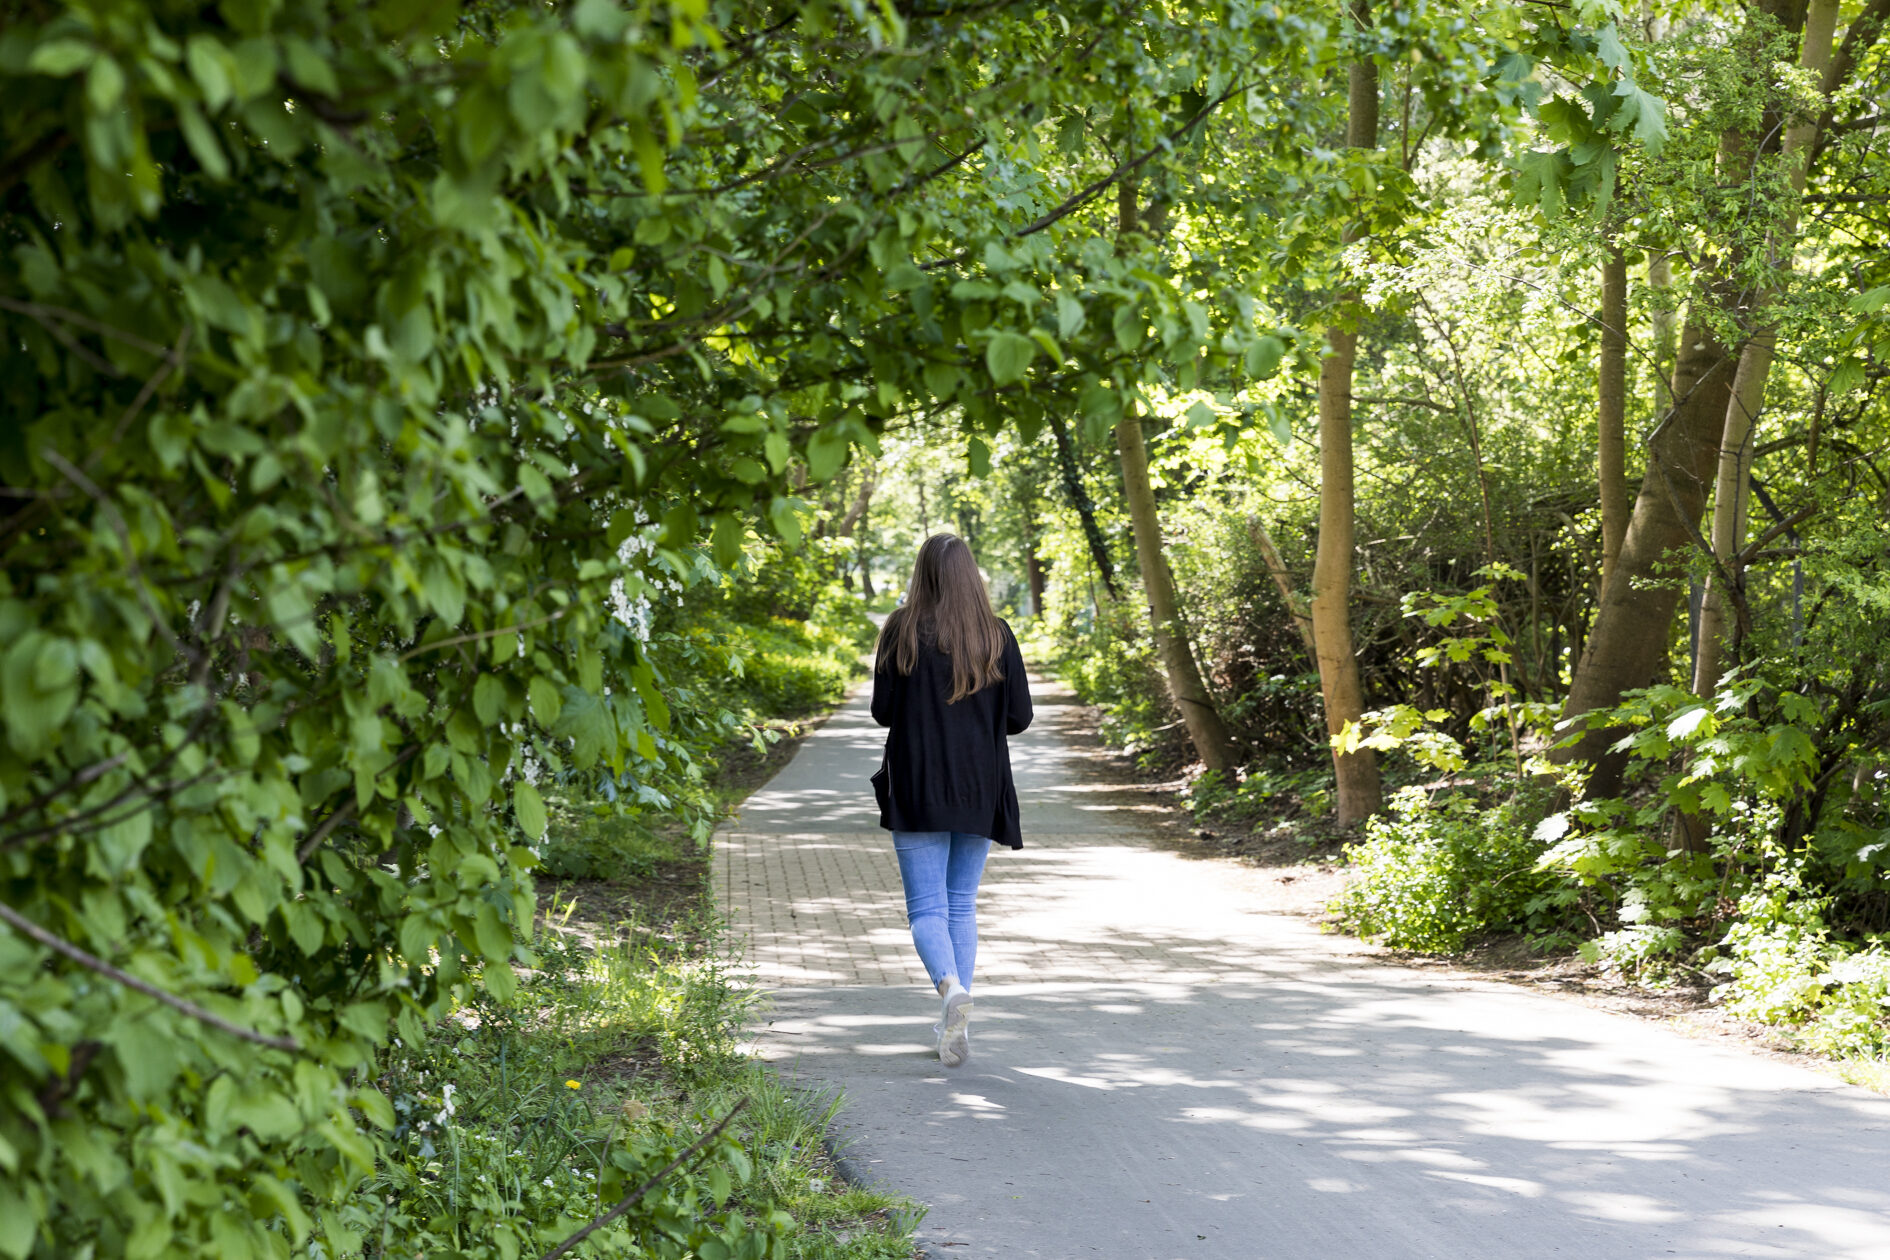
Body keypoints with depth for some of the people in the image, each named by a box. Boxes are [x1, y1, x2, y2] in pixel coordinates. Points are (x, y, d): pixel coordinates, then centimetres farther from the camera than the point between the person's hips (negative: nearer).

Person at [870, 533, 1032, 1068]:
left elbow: (882, 710, -4)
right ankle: (956, 1023, 11)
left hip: (917, 790, -2)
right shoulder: (997, 635, -1)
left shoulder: (903, 630, -6)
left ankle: (951, 986, -28)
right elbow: (1019, 717, 1)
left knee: (926, 907, -1)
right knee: (962, 905, 13)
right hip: (979, 792, 3)